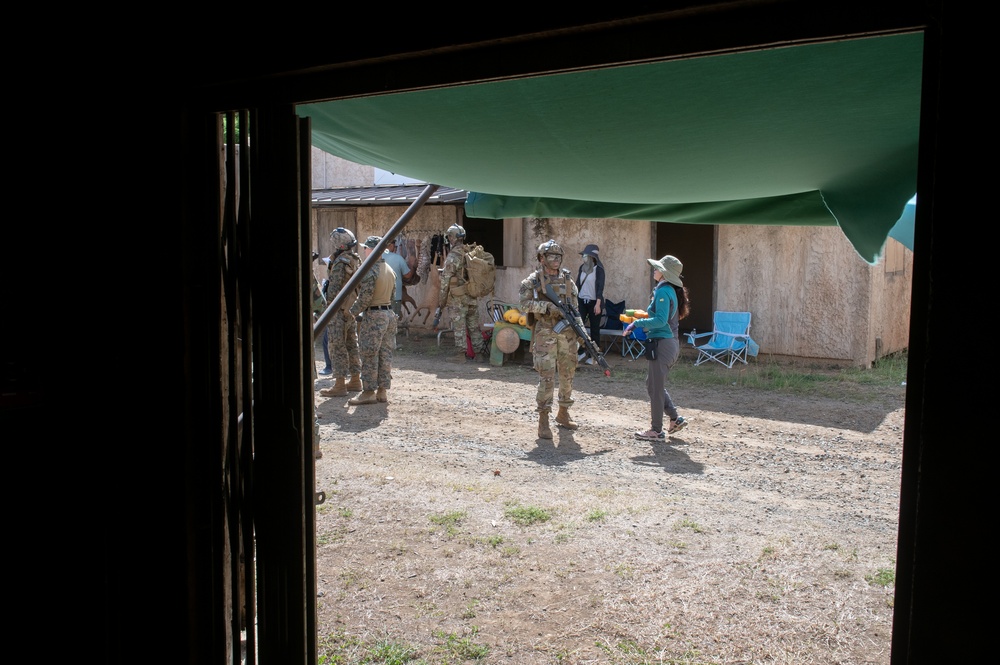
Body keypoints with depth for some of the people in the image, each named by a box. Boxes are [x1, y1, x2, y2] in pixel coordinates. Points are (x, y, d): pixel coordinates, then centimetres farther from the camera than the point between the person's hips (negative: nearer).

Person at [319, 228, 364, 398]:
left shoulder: (340, 263, -18)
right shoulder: (356, 261, 8)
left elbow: (334, 290, -20)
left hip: (339, 310, -9)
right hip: (353, 310, 9)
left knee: (338, 347, -4)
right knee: (352, 345, 15)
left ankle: (340, 385, -2)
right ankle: (355, 380, 22)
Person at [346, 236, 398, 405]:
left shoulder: (370, 270, -16)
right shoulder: (390, 270, 11)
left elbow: (365, 297, -18)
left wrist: (354, 311, -4)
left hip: (373, 316, -8)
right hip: (389, 314, 8)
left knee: (369, 355, -2)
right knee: (385, 354, 9)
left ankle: (369, 392, 2)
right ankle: (383, 390, 14)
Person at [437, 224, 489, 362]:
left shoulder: (452, 257, -15)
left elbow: (445, 280, -11)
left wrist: (441, 300, -4)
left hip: (459, 298, -6)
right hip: (473, 297, 6)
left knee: (459, 327, 2)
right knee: (474, 326, 13)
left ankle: (460, 355, 5)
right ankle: (480, 352, 17)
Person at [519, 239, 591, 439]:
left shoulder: (567, 278, 11)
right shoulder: (533, 281, -2)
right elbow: (524, 303, -12)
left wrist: (580, 327, 5)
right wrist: (548, 306, -21)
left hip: (567, 333, 5)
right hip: (545, 334, -5)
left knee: (567, 375, 12)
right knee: (547, 377, -9)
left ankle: (563, 413, 28)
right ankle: (543, 421, -3)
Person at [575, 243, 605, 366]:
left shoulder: (599, 269, -7)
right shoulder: (582, 268, 9)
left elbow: (600, 287, -12)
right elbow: (578, 285, 13)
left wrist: (598, 304, -18)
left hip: (594, 302, -5)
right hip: (582, 301, 5)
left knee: (594, 329, 2)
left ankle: (593, 356, 8)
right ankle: (581, 351, 3)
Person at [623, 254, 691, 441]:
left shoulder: (663, 291, -16)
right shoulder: (671, 290, 13)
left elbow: (661, 320, -24)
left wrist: (637, 323, -16)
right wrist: (646, 325, 15)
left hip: (662, 343, -10)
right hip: (672, 343, 10)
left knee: (655, 387, 0)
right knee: (654, 384, 21)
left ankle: (656, 431, 8)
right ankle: (675, 419, 23)